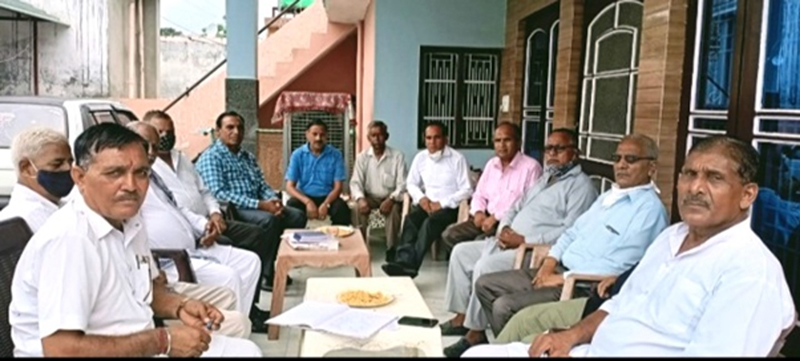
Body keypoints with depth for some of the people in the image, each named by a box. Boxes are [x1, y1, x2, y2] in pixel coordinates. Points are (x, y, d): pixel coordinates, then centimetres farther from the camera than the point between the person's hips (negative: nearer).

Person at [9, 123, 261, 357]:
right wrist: (162, 342, -21)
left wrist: (180, 307, -1)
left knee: (246, 351, 6)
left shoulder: (130, 221, 3)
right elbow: (61, 350, -28)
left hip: (143, 346, 8)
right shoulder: (68, 237, -24)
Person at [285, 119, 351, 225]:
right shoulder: (297, 154, -2)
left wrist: (325, 204, -23)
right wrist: (308, 202, -23)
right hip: (305, 197, 0)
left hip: (327, 197, 0)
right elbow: (290, 186, -5)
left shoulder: (335, 155, -2)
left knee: (341, 208, -31)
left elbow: (338, 187, -4)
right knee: (291, 206, -31)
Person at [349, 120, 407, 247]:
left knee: (394, 209, -34)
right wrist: (360, 199, -28)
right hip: (370, 197, 2)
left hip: (390, 197, -2)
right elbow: (355, 182, -6)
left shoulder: (398, 156, -7)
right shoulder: (362, 157, -1)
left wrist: (391, 199, -31)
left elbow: (402, 185, -12)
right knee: (359, 207, -30)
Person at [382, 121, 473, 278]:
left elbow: (467, 190, -9)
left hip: (449, 207, -4)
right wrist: (421, 197, -7)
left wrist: (442, 203, -18)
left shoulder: (457, 159, -5)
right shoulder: (420, 157, 10)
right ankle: (404, 260, -45)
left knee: (430, 222, -35)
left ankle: (407, 264, -46)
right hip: (426, 203, 4)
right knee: (410, 218, -29)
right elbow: (411, 183, 16)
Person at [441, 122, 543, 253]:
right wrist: (478, 212, -3)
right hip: (487, 218, 7)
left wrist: (497, 217, -19)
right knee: (450, 235, -8)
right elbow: (479, 195, 20)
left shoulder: (531, 167, -9)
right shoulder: (491, 164, 15)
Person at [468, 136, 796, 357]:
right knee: (479, 354, 0)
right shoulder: (671, 236, 14)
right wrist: (573, 335, 2)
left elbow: (708, 352, -23)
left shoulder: (751, 271, -15)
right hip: (590, 351, 8)